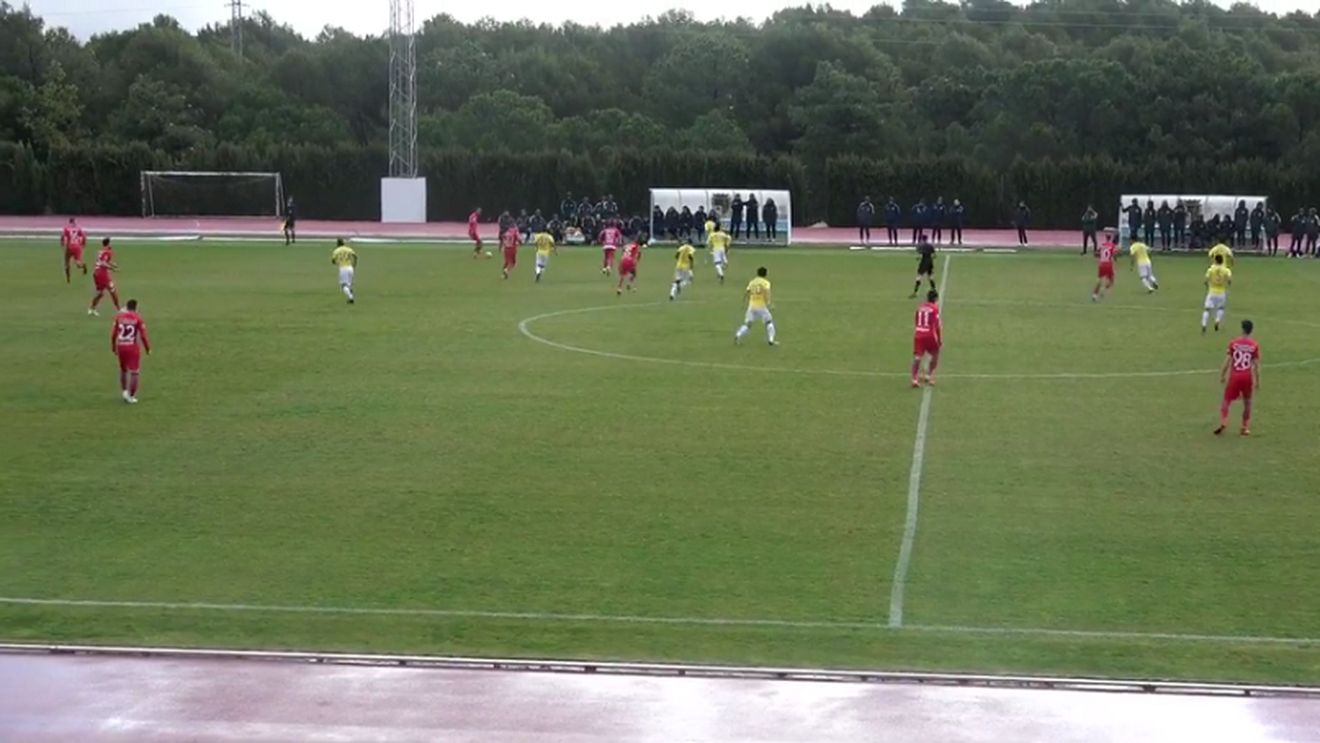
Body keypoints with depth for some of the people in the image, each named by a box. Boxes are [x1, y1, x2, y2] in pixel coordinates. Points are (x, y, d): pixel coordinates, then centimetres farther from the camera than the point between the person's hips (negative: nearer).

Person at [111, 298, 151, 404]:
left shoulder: (119, 316, 3)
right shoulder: (137, 318, -6)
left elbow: (113, 334, 4)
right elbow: (143, 335, -7)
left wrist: (113, 347, 17)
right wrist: (148, 349, 4)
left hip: (121, 346, 4)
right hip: (133, 347, -4)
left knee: (123, 370, 23)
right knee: (134, 372, 1)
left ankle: (124, 391, 19)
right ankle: (131, 396, -3)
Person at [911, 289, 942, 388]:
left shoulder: (920, 307, 11)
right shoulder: (935, 308, -3)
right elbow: (938, 325, -7)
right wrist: (940, 339, -1)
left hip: (918, 334, 4)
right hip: (930, 334, -4)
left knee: (917, 357, 1)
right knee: (935, 355, 17)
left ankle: (915, 379, -9)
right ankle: (929, 376, 10)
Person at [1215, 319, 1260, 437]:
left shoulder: (1233, 343, -3)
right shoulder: (1254, 345, -2)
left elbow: (1227, 361, -3)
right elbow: (1256, 364, -2)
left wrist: (1222, 375, 5)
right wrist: (1258, 381, 5)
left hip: (1234, 376, -1)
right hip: (1248, 377, 1)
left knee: (1226, 401, 7)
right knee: (1247, 402, 17)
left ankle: (1223, 423, -13)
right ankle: (1246, 428, 16)